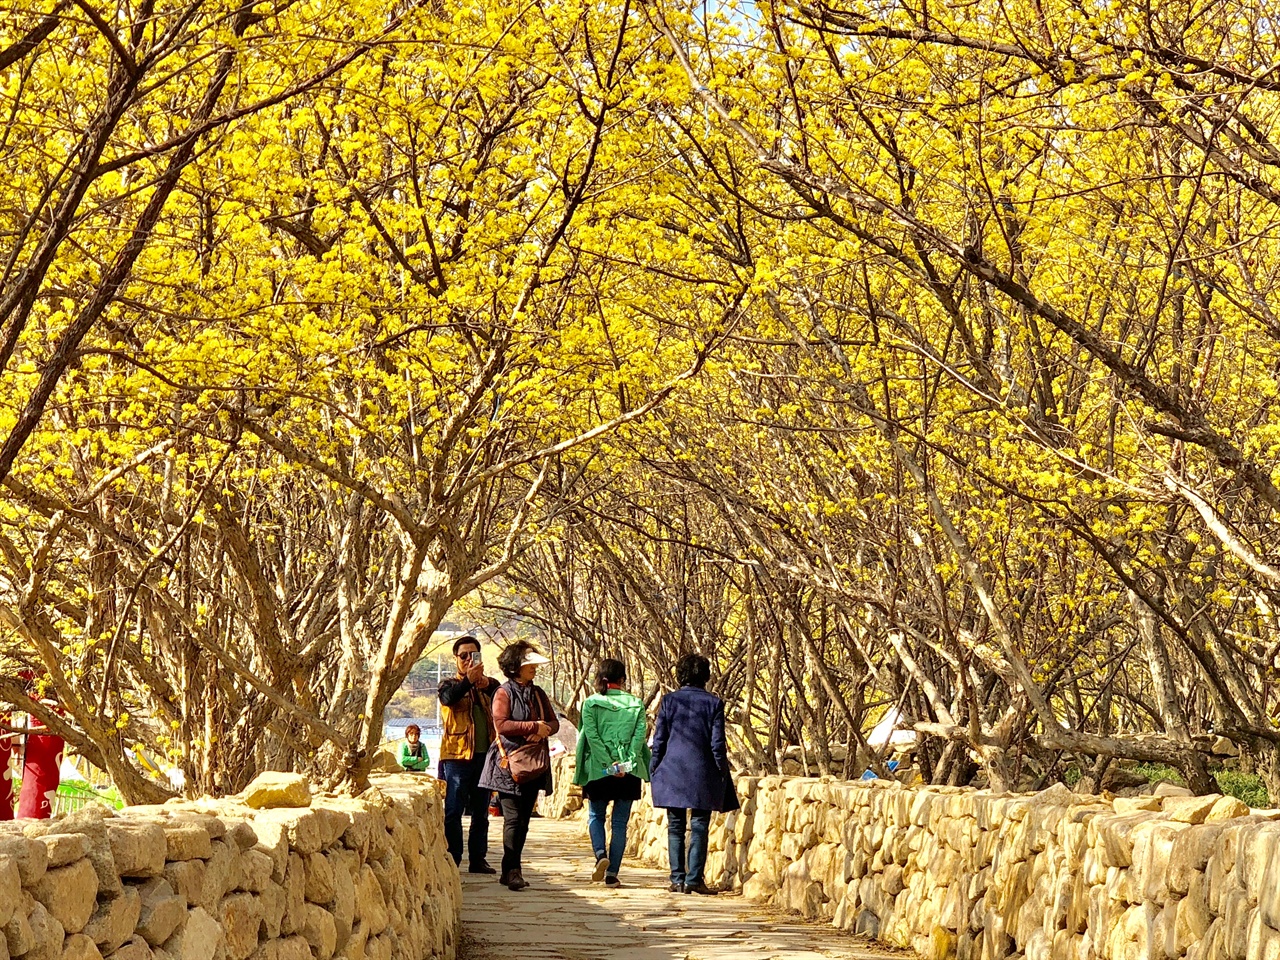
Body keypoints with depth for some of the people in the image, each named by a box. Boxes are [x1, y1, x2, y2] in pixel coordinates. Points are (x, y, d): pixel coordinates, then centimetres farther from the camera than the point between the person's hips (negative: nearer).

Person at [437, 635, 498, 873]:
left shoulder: (488, 684, 14)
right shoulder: (449, 684, 4)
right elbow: (448, 697, -20)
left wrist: (488, 685, -25)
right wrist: (468, 681, -35)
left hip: (484, 755, 4)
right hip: (457, 755, -4)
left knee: (481, 812, 9)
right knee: (453, 811, -5)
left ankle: (478, 858, 15)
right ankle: (452, 859, -2)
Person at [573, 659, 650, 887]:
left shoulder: (591, 703, -1)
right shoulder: (636, 704, 3)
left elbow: (592, 736, -9)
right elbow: (640, 735, -7)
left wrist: (608, 763, -10)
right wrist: (627, 762, -12)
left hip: (598, 771, -1)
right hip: (629, 773, 1)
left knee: (596, 816, 17)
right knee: (620, 823, 8)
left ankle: (600, 855, -7)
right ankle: (612, 873, 5)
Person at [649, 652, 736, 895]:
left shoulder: (669, 700, 0)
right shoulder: (714, 703, -4)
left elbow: (659, 740, 2)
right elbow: (717, 743, -3)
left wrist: (654, 771, 10)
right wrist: (722, 773, 6)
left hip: (672, 773, 2)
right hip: (703, 773, -1)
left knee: (675, 827, 8)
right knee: (699, 828, 3)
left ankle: (678, 880, 6)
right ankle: (694, 879, -2)